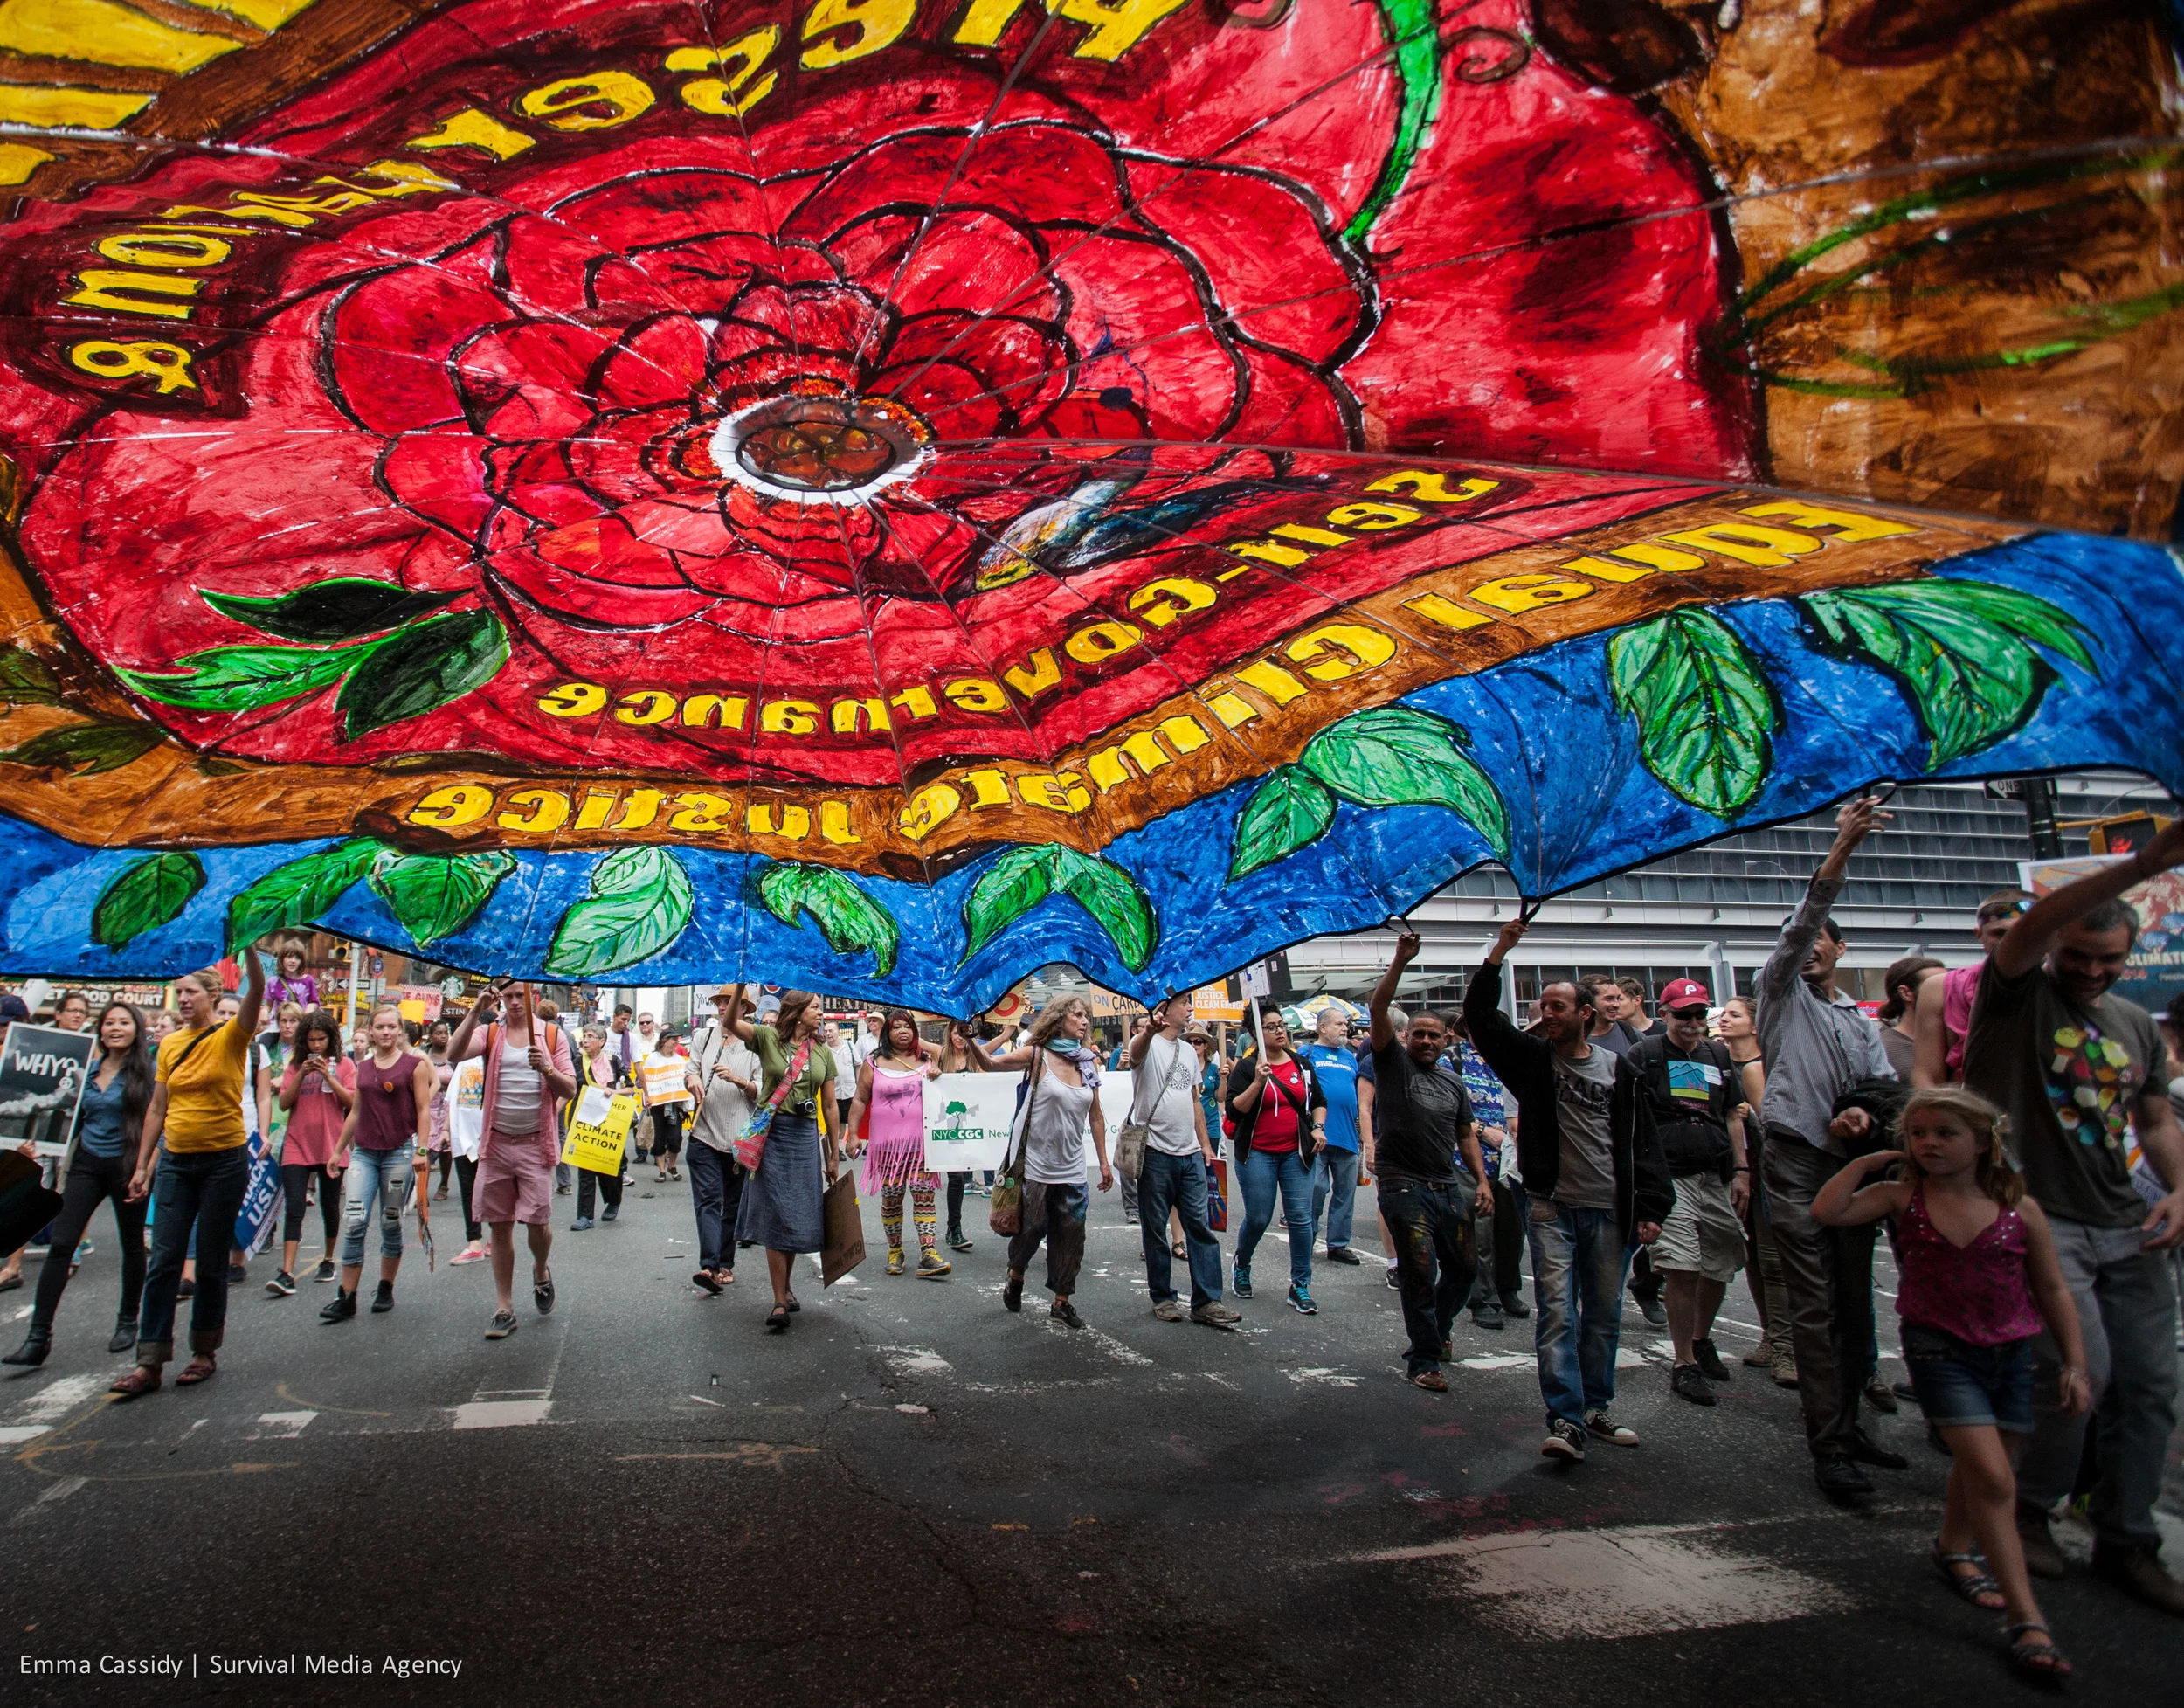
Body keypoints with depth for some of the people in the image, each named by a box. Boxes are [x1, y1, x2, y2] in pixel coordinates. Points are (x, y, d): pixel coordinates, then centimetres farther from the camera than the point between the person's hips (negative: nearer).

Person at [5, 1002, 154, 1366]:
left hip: (126, 1165, -4)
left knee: (132, 1246, 11)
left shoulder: (145, 1072, -7)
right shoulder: (90, 1068, 7)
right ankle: (38, 1337, -4)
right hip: (87, 1162, 4)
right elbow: (78, 1120, 14)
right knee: (60, 1244, -6)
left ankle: (127, 1322, 26)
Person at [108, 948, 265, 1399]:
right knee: (163, 1261, 2)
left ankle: (206, 1353, 18)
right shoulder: (169, 1045, 8)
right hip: (175, 1160, 4)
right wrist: (142, 1166, 9)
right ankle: (149, 1364, 6)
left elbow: (257, 989, -26)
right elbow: (156, 1109, 12)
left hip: (224, 1160, -4)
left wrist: (248, 945, -38)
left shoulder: (230, 1036, -6)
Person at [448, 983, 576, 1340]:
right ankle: (504, 1309, 16)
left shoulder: (552, 1035, 3)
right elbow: (454, 1054, -16)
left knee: (537, 1221, -8)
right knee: (500, 1226, 6)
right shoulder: (489, 1033, 5)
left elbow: (570, 1090, 0)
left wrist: (547, 1070, -18)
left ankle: (541, 1270, 26)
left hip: (536, 1142, -1)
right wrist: (476, 1012, -22)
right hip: (497, 1142, 2)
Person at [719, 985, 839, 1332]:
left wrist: (834, 1155, 11)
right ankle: (779, 1302, -1)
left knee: (798, 1217, 8)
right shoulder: (768, 1039, 1)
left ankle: (786, 1287, 28)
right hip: (771, 1134, -3)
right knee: (775, 1216, -4)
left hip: (805, 1136, 3)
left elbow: (830, 1107, 12)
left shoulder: (823, 1052, 10)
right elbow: (731, 1022, -16)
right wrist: (741, 985, -30)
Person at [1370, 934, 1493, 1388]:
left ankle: (1438, 1330, 38)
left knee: (1464, 1267, 14)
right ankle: (1424, 1359, 9)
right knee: (1420, 1274, -4)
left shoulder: (1454, 1083, 14)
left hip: (1450, 1188, 6)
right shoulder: (1393, 1062, -1)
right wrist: (1400, 962, -21)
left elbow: (1466, 1136, 18)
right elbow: (1377, 1010, -14)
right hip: (1404, 1187, -5)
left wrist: (1481, 1180, 6)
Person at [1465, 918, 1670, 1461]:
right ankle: (1565, 1421, -9)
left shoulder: (1618, 1070, 6)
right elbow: (1480, 1016, -6)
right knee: (1557, 1312, -8)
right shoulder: (1532, 1058, 5)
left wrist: (1651, 1208, -1)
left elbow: (1643, 1142, 6)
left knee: (1604, 1315, 10)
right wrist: (1500, 952, -13)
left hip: (1610, 1211, 2)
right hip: (1551, 1207, -1)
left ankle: (1596, 1408, 24)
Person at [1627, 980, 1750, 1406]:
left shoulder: (1719, 1055, 16)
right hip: (1669, 1176, -6)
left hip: (1718, 1178, 6)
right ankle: (1683, 1363, 0)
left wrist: (1742, 1170, 11)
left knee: (1720, 1266, 12)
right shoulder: (1644, 1054, -1)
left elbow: (1733, 1116, 19)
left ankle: (1701, 1340, 36)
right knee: (1683, 1270, -10)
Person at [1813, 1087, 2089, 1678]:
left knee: (1975, 1464, 20)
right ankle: (2025, 1619, -6)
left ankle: (1953, 1549, 47)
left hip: (2010, 1352, 3)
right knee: (1993, 1477, -12)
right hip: (1939, 1347, -3)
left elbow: (2053, 1289, 4)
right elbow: (1826, 1211, -17)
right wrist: (1867, 1162, -10)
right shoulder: (1902, 1198, -6)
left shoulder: (2019, 1208, -4)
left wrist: (2074, 1365, 3)